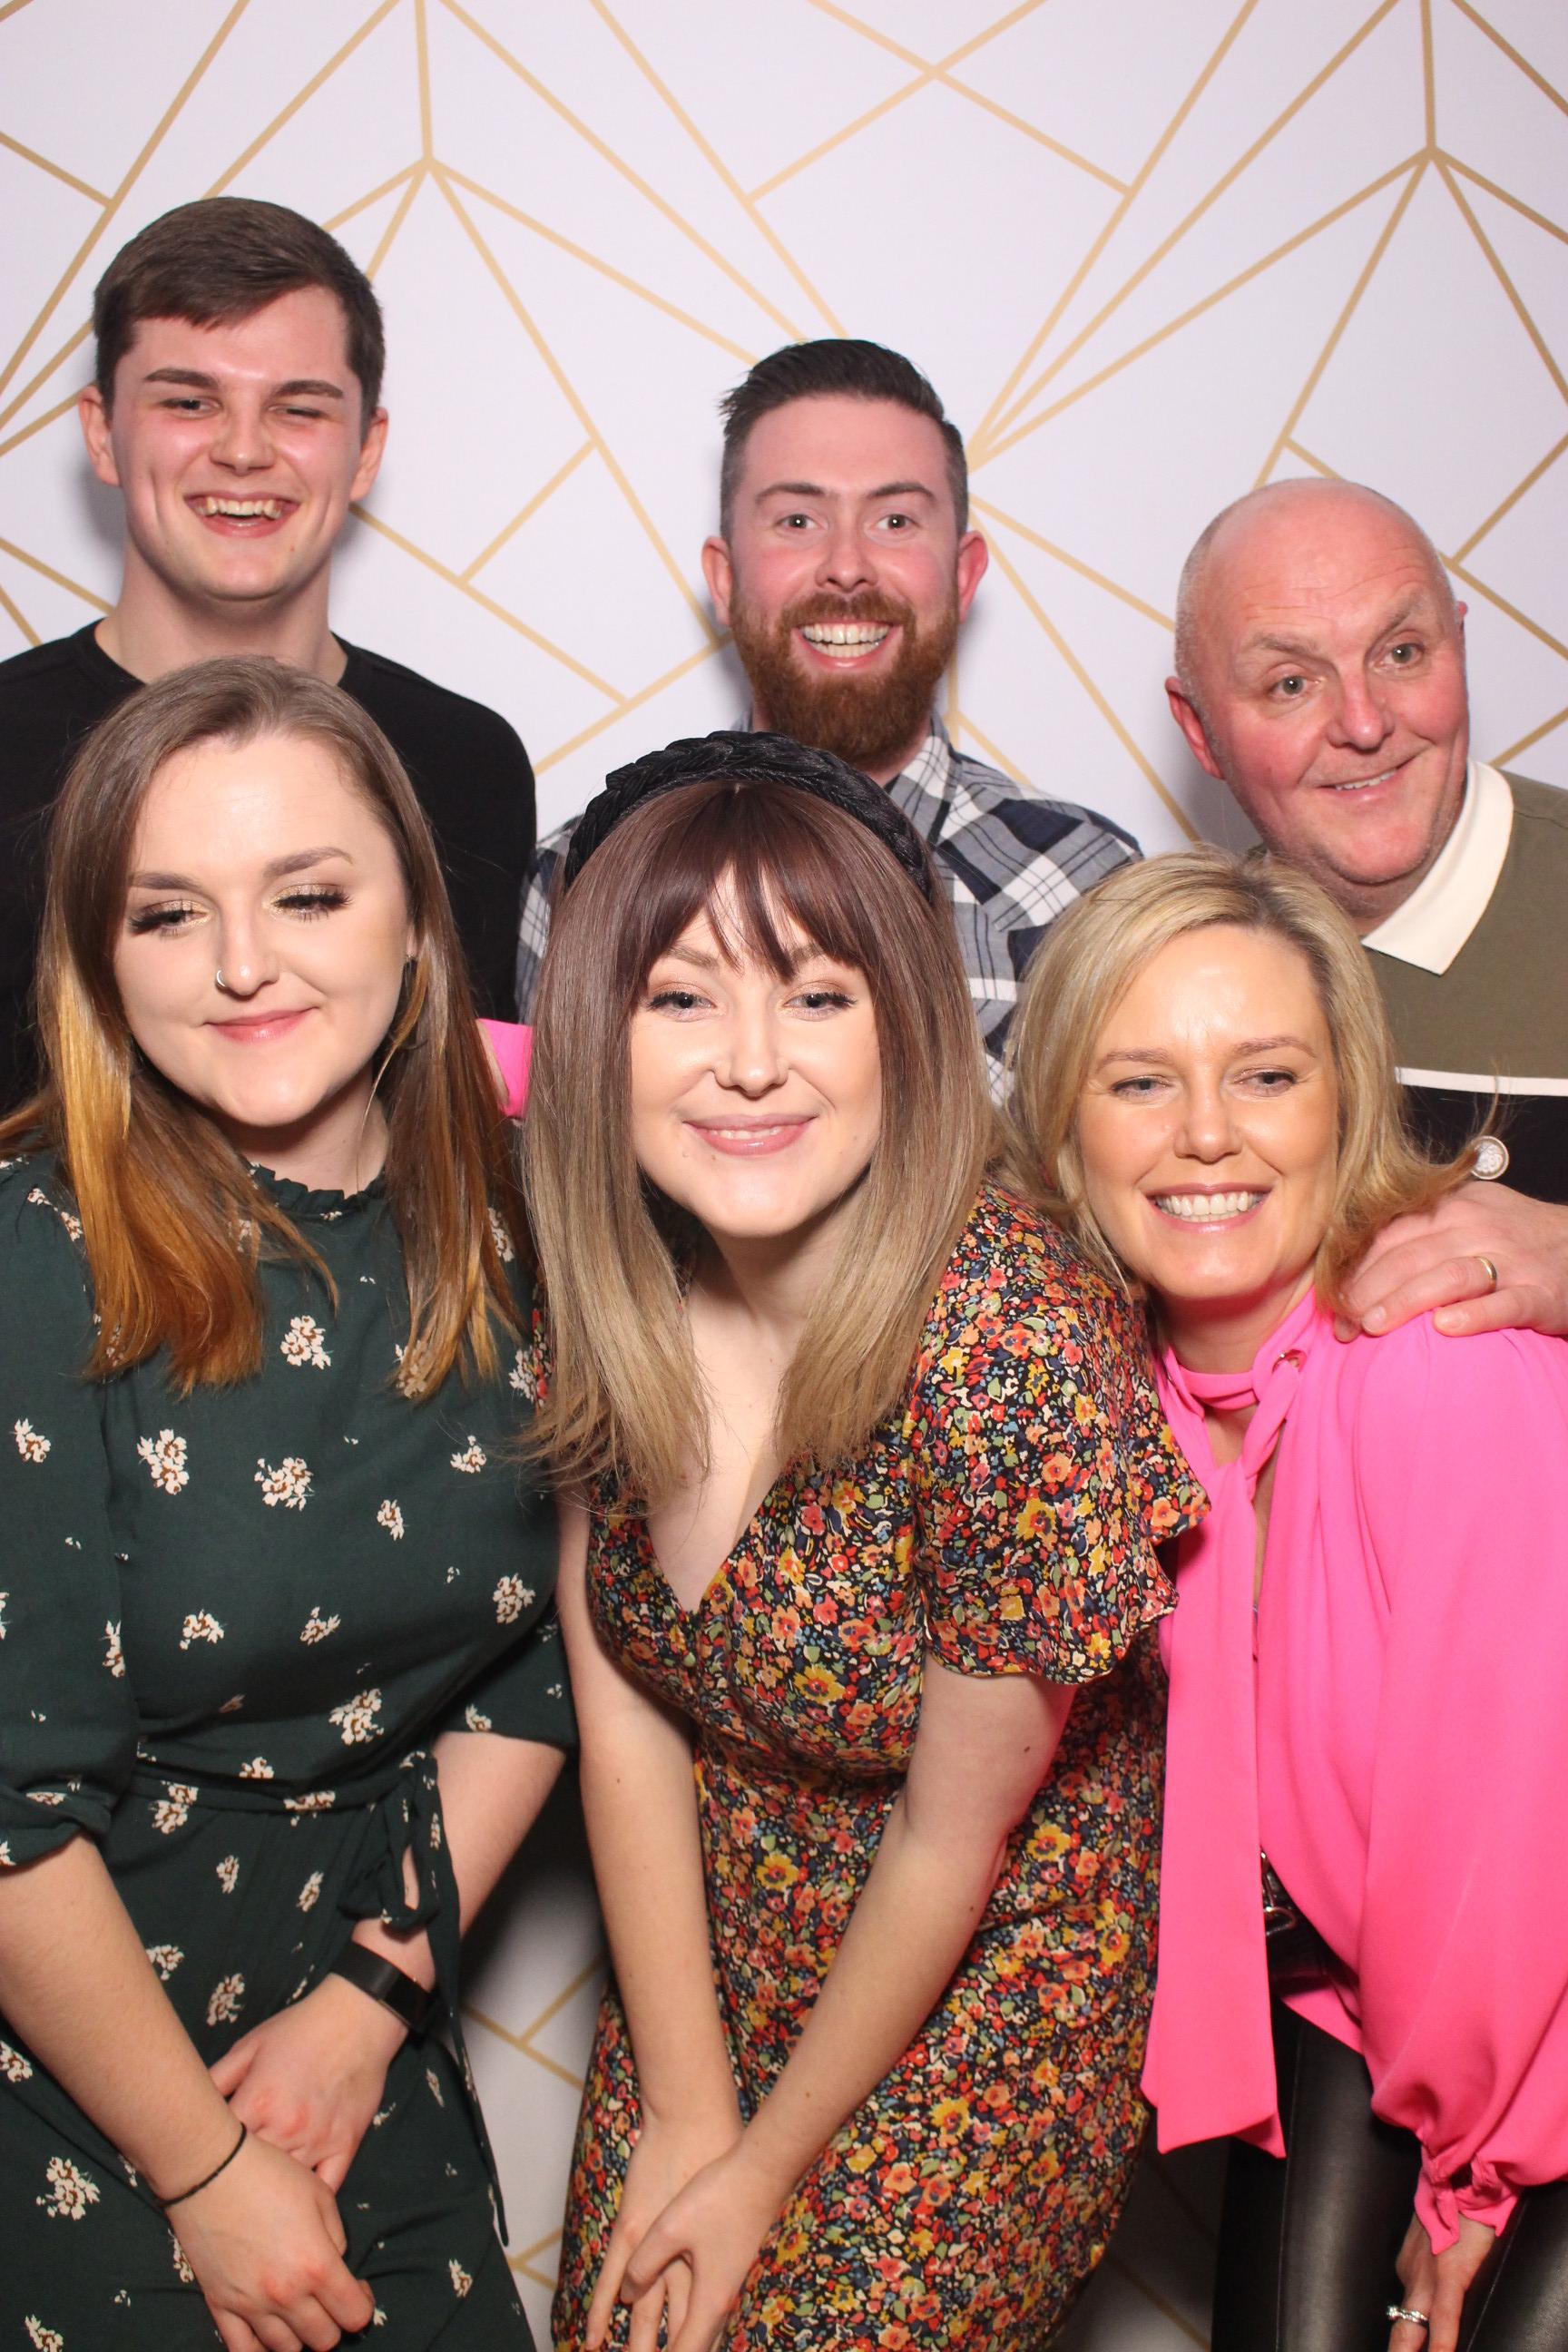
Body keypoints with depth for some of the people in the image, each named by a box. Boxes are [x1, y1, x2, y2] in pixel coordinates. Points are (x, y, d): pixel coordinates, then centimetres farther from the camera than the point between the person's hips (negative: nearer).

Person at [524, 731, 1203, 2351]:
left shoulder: (1021, 1362, -30)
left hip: (964, 2020, -4)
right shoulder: (613, 1302, -13)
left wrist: (765, 2164, -7)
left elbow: (953, 1839, -19)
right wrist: (683, 2110, -6)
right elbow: (623, 1712, -6)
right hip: (699, 1974, 5)